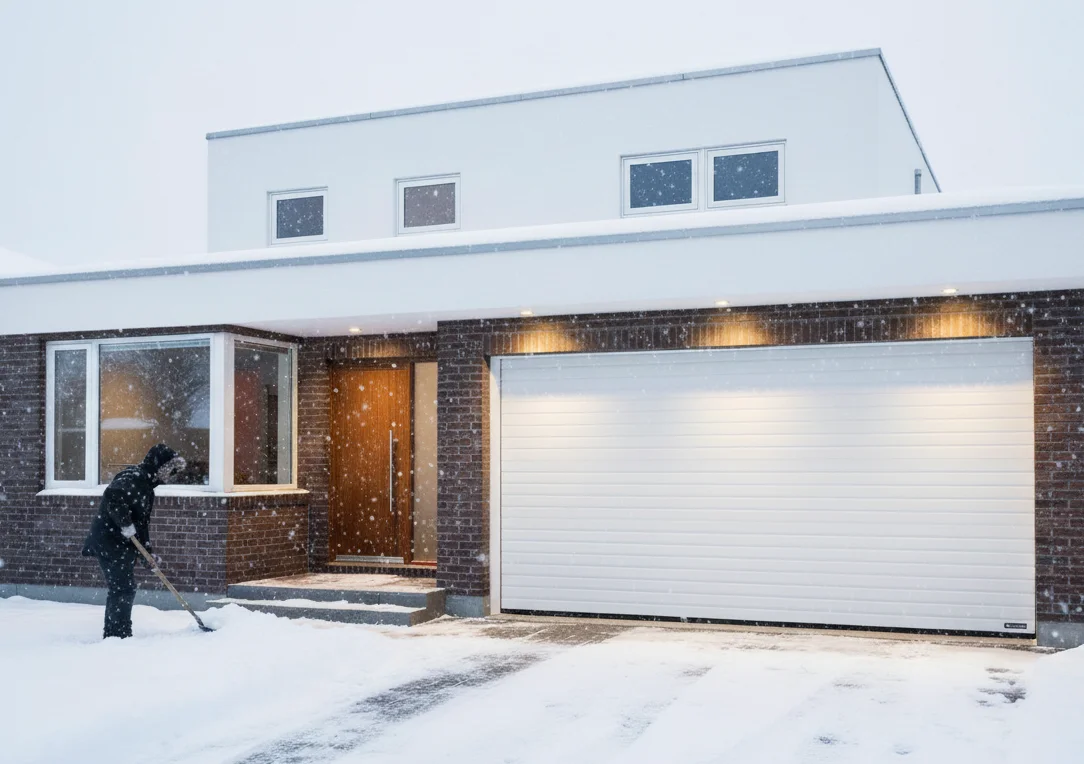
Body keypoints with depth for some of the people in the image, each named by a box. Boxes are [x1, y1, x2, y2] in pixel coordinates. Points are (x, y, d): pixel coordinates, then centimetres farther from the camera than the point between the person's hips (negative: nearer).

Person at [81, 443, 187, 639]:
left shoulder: (146, 485, 18)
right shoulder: (134, 476, -14)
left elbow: (142, 520, 21)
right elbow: (113, 495, -32)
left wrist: (147, 551, 17)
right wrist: (125, 524, -30)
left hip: (122, 544, 10)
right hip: (111, 542, -10)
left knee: (120, 590, 16)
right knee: (124, 590, -9)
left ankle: (112, 634, 25)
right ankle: (120, 635, -4)